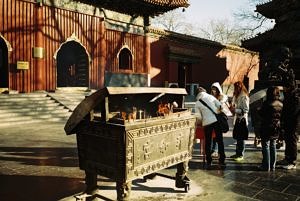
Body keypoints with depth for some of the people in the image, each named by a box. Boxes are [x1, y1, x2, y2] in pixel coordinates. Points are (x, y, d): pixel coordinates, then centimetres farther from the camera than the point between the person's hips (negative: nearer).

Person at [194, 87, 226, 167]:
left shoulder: (197, 103, 4)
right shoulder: (211, 97, 7)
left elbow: (199, 117, 3)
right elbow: (220, 106, 6)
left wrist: (200, 122, 23)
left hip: (207, 122, -1)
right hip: (217, 120, 1)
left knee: (208, 142, 11)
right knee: (220, 140, 10)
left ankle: (208, 161, 15)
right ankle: (221, 161, 14)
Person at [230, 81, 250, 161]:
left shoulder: (244, 97, -12)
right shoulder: (236, 96, 15)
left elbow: (246, 110, -18)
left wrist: (235, 110, -23)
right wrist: (232, 108, 7)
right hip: (237, 119, 8)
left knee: (241, 138, -2)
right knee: (237, 137, 13)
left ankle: (241, 155, 6)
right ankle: (237, 153, 22)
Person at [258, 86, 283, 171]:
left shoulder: (267, 103, -16)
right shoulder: (281, 104, 3)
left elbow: (261, 113, -12)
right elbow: (281, 116, 9)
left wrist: (258, 110, 7)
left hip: (267, 127, -6)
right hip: (276, 128, 6)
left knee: (266, 146, 2)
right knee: (273, 146, 14)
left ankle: (266, 166, 5)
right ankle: (272, 166, 19)